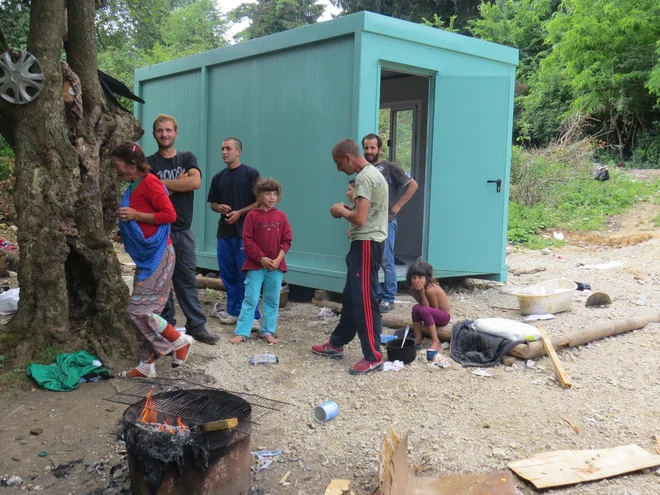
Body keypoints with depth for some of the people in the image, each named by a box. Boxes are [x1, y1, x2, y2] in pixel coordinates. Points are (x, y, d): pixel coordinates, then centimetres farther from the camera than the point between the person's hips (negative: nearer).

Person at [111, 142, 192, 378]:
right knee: (144, 312, 9)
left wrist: (136, 215, -19)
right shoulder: (134, 187, 15)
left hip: (157, 256, -9)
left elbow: (170, 215, -19)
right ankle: (147, 365, 17)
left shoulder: (149, 183, -13)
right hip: (146, 257, 9)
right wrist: (125, 234, 13)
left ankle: (180, 341, 7)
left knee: (138, 311, -8)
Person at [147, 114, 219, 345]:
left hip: (183, 231, 2)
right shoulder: (149, 163, 3)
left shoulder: (188, 158, 8)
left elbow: (195, 181, -12)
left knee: (187, 280, 6)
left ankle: (197, 326, 10)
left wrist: (164, 183, -10)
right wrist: (180, 184, -10)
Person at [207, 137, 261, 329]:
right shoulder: (218, 177, 13)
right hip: (224, 232, 6)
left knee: (246, 275, -6)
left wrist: (239, 213, -15)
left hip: (244, 232, -6)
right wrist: (220, 208, -4)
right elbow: (213, 203, 19)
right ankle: (233, 312, 18)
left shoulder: (251, 174, -3)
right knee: (228, 275, 8)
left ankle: (253, 316, 0)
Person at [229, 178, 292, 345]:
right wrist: (262, 258, -12)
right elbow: (247, 242, -6)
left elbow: (286, 240, 3)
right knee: (251, 299, -1)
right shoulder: (252, 216, -3)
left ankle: (267, 331, 20)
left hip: (276, 265, 3)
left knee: (272, 300, 9)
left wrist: (278, 259, -9)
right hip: (255, 264, -3)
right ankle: (242, 332, 3)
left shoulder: (281, 216, 5)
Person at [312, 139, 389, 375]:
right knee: (351, 296, 17)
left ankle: (373, 357, -1)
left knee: (364, 300, -7)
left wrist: (341, 211, -6)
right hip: (365, 243, 11)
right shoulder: (372, 173, 16)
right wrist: (346, 211, 7)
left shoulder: (364, 177, -17)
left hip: (366, 243, -11)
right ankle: (336, 344, 28)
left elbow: (359, 218, -24)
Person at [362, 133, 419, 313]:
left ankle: (388, 299, 7)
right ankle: (376, 295, 18)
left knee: (386, 261, -2)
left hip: (385, 221, -6)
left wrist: (397, 207, -9)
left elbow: (413, 185, -6)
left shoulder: (390, 167, -4)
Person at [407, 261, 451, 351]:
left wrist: (422, 292, -29)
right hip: (433, 314, 7)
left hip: (444, 316, -7)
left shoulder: (430, 290, -29)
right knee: (416, 308, -20)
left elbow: (427, 308, -23)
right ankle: (418, 339, -14)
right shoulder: (413, 289, -9)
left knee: (424, 310, -33)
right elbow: (424, 306, -12)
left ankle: (435, 342, -27)